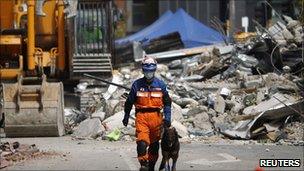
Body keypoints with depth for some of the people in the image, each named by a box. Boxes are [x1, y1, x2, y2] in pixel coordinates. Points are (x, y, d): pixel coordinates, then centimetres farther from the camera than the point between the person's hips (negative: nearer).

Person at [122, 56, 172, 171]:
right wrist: (126, 116, 14)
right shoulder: (137, 84, 3)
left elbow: (167, 102, 9)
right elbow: (129, 102, 11)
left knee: (154, 144, 12)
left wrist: (167, 117, -1)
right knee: (142, 142, -18)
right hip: (141, 116, -2)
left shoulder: (160, 85, 6)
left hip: (156, 117, 2)